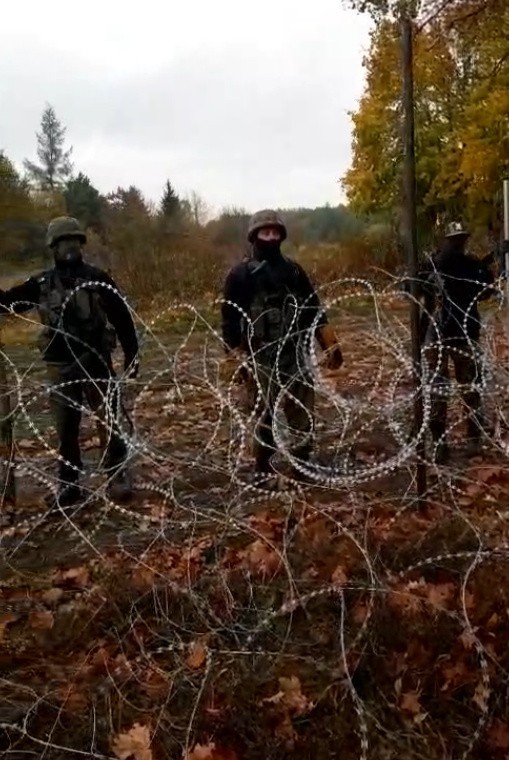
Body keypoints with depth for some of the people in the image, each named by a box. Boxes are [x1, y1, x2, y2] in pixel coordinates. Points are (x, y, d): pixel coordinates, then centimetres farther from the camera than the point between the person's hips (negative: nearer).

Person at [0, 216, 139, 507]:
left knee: (109, 422, 3)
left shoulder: (97, 278, -2)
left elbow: (122, 318, 0)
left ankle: (119, 477, 16)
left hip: (96, 362, -2)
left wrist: (132, 356, -1)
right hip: (60, 366, 3)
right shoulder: (42, 283, 5)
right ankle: (69, 485, 20)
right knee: (65, 428, 9)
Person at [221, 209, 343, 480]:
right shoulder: (240, 274, -2)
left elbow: (313, 310, 13)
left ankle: (302, 466, 23)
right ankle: (263, 471, 19)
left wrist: (331, 346, 7)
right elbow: (230, 319, -3)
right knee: (264, 419, 4)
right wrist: (235, 357, -9)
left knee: (304, 416, 7)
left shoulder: (293, 269, 11)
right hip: (261, 360, -4)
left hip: (295, 356, 4)